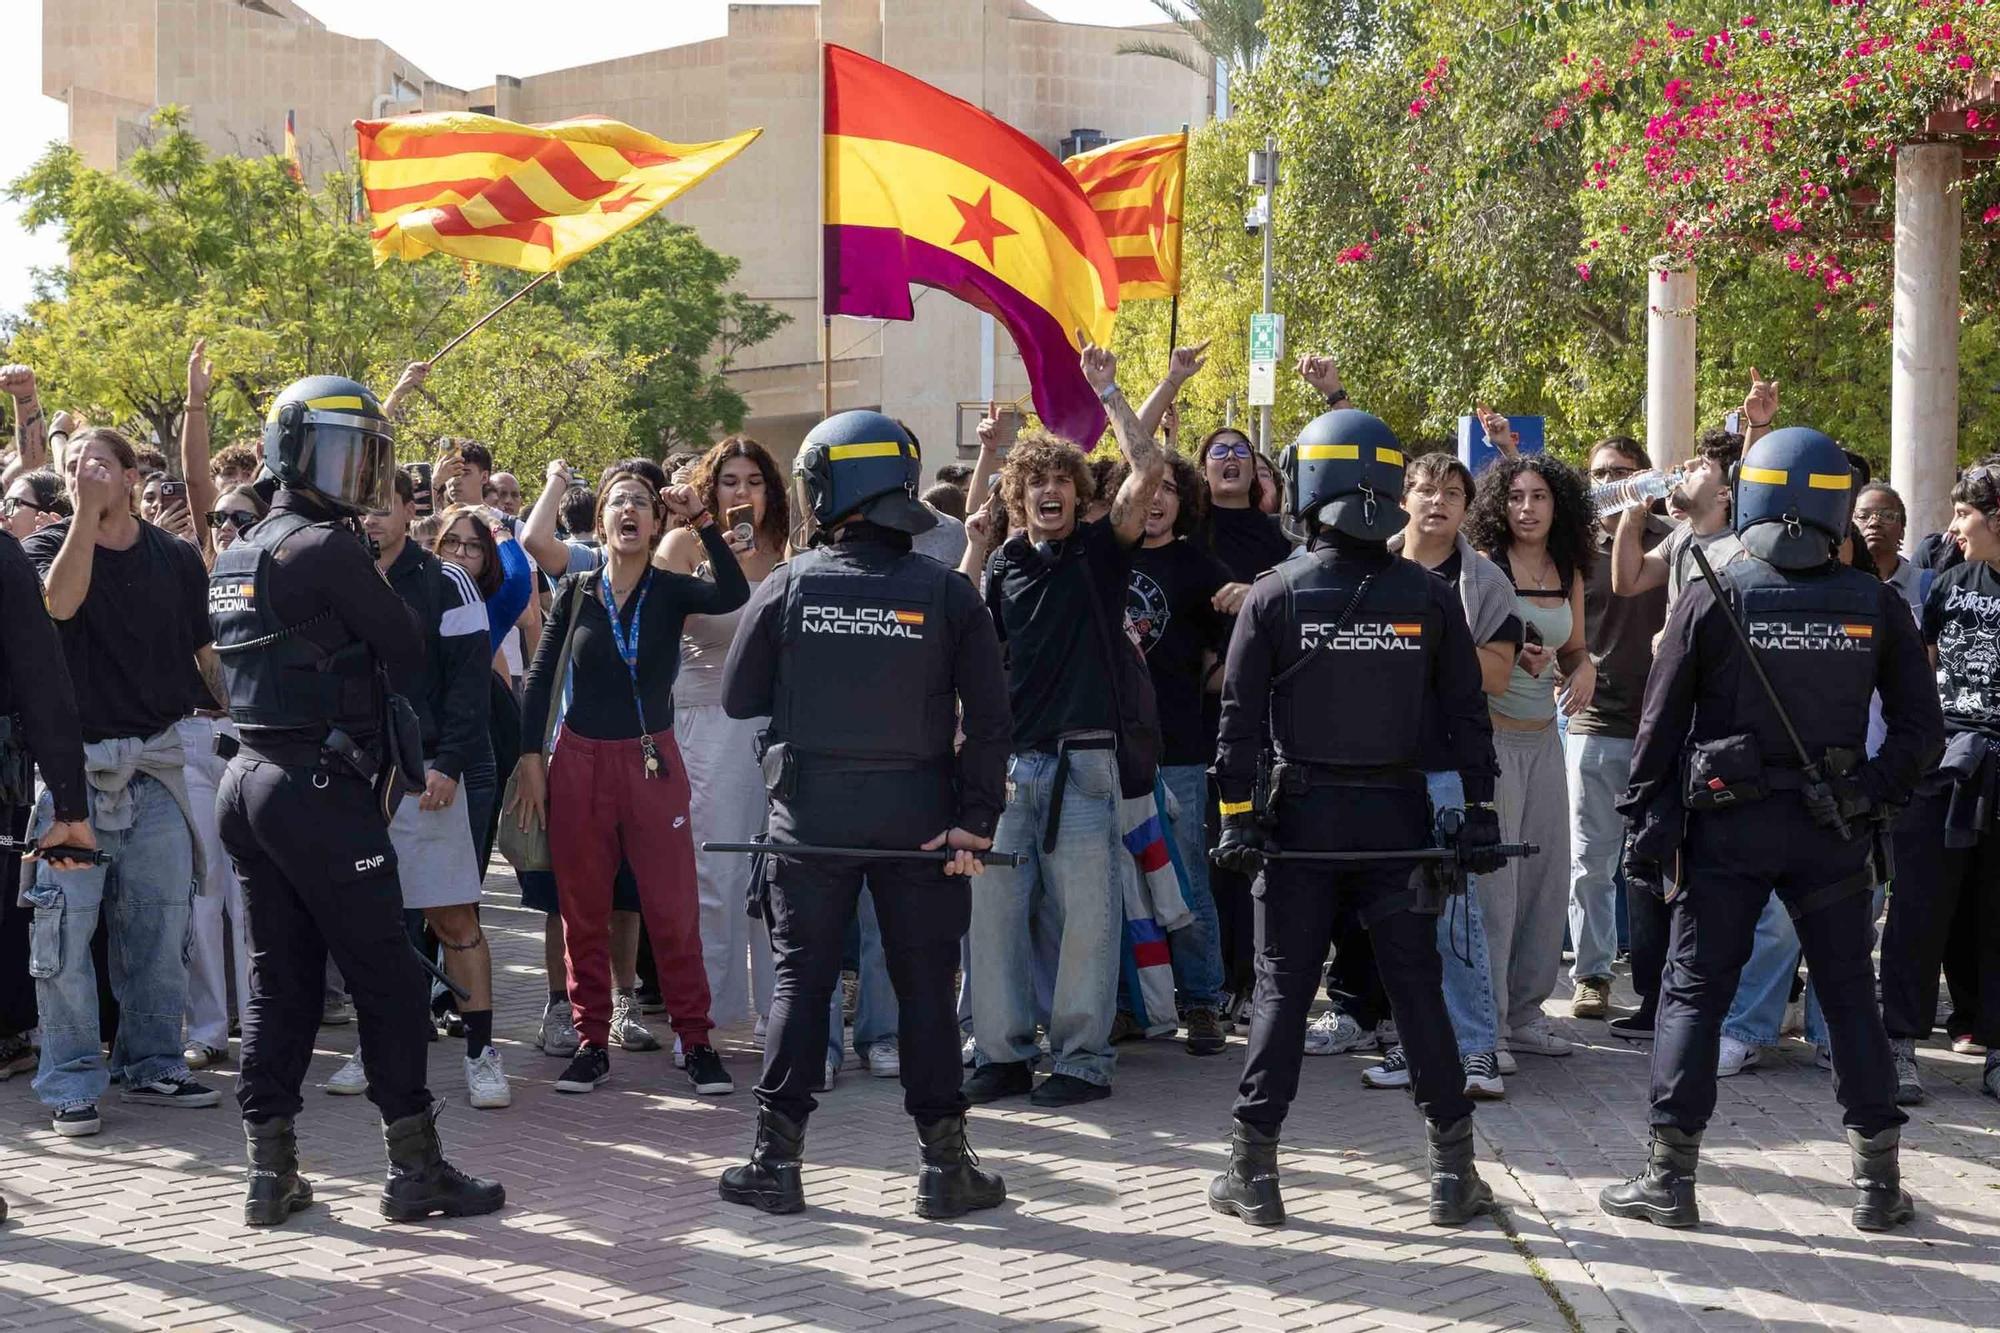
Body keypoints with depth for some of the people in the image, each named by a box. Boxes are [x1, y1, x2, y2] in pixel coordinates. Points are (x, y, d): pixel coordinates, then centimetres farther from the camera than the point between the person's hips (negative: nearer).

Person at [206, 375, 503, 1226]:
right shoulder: (327, 548, -13)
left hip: (249, 779, 9)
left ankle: (271, 1174, 13)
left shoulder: (236, 556, 14)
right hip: (321, 784, -9)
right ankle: (414, 1170, 4)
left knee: (279, 982, 11)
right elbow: (405, 651, -7)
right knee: (387, 979, -1)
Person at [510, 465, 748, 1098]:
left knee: (673, 909, -2)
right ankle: (591, 1041, 16)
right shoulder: (575, 592, 4)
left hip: (652, 761, -2)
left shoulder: (670, 590, 0)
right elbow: (539, 678, 6)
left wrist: (701, 520, -22)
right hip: (580, 762, 2)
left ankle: (695, 1040, 6)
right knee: (583, 910, 6)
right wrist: (530, 756, 0)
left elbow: (733, 594, -20)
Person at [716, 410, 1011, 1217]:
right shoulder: (945, 592, -5)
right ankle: (944, 1164, 10)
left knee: (800, 979, 8)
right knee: (926, 984, 7)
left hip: (812, 812, 0)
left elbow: (737, 698, 4)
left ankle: (777, 1160, 10)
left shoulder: (789, 585, -5)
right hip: (918, 816, 0)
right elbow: (990, 718, -8)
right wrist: (977, 819, -6)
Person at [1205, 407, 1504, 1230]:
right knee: (1416, 986, 8)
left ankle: (1254, 1173, 7)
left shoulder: (1274, 596, -6)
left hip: (1302, 814, -1)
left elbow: (1240, 718, -6)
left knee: (1282, 990, 6)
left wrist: (1237, 816, -1)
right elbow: (1466, 715, 1)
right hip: (1397, 814, 1)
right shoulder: (1428, 597, -2)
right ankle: (1453, 1170, 10)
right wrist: (1480, 815, 6)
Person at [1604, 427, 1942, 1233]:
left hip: (1728, 825, -2)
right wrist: (1875, 795, 6)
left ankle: (1670, 1176, 5)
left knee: (1694, 991, 6)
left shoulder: (1712, 599, -7)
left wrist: (1646, 819, 1)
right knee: (1849, 994, 11)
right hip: (1832, 830, 2)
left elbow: (1661, 724, -5)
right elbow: (1921, 727, -1)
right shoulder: (1874, 605, -2)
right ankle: (1878, 1182, 16)